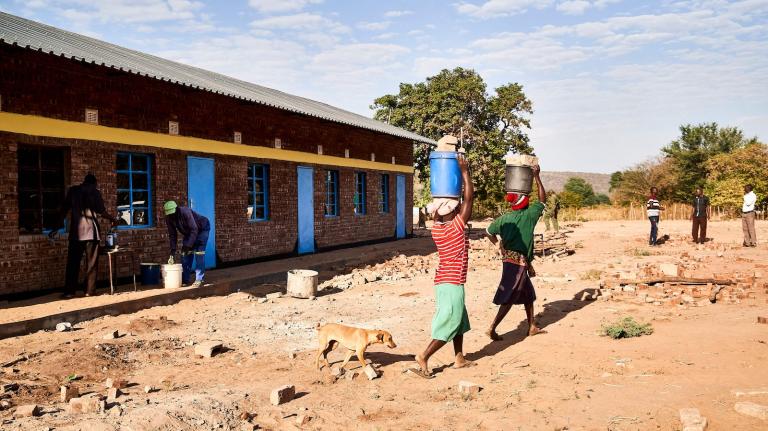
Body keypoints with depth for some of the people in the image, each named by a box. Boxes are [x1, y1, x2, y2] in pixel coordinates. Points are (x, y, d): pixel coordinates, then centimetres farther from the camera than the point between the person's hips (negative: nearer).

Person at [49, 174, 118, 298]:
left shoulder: (72, 191, 11)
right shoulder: (94, 192, 3)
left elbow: (64, 210, 11)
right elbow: (101, 211, -5)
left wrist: (58, 227, 15)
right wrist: (113, 219, 11)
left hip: (75, 231, 3)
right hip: (91, 230, -2)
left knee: (73, 262, 5)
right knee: (91, 262, 3)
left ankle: (69, 291, 2)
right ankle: (90, 290, 1)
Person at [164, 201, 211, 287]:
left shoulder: (185, 212, -36)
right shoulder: (169, 219, -16)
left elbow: (194, 230, -37)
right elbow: (172, 234, -8)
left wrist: (188, 245, -41)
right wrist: (173, 250, -17)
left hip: (202, 229, -7)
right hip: (188, 232, 7)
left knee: (199, 253, -17)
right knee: (185, 253, -1)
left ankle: (199, 279, -15)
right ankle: (185, 279, 7)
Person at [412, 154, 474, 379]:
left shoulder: (437, 228, 0)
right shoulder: (457, 227, -18)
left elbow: (440, 207, 18)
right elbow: (468, 198, -17)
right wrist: (464, 171, -12)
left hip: (443, 281, 8)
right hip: (452, 284, -8)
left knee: (460, 320, 18)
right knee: (449, 324, -2)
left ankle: (459, 358, 24)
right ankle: (424, 357, -6)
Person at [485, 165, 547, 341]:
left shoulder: (505, 218, 4)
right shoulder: (529, 215, -10)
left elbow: (489, 232, 12)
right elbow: (543, 200, 3)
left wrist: (500, 246, 29)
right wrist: (537, 177, 5)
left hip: (507, 259, 7)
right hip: (519, 262, -7)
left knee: (529, 293, 20)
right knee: (509, 298, -4)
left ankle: (532, 327, 28)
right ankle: (492, 328, -7)